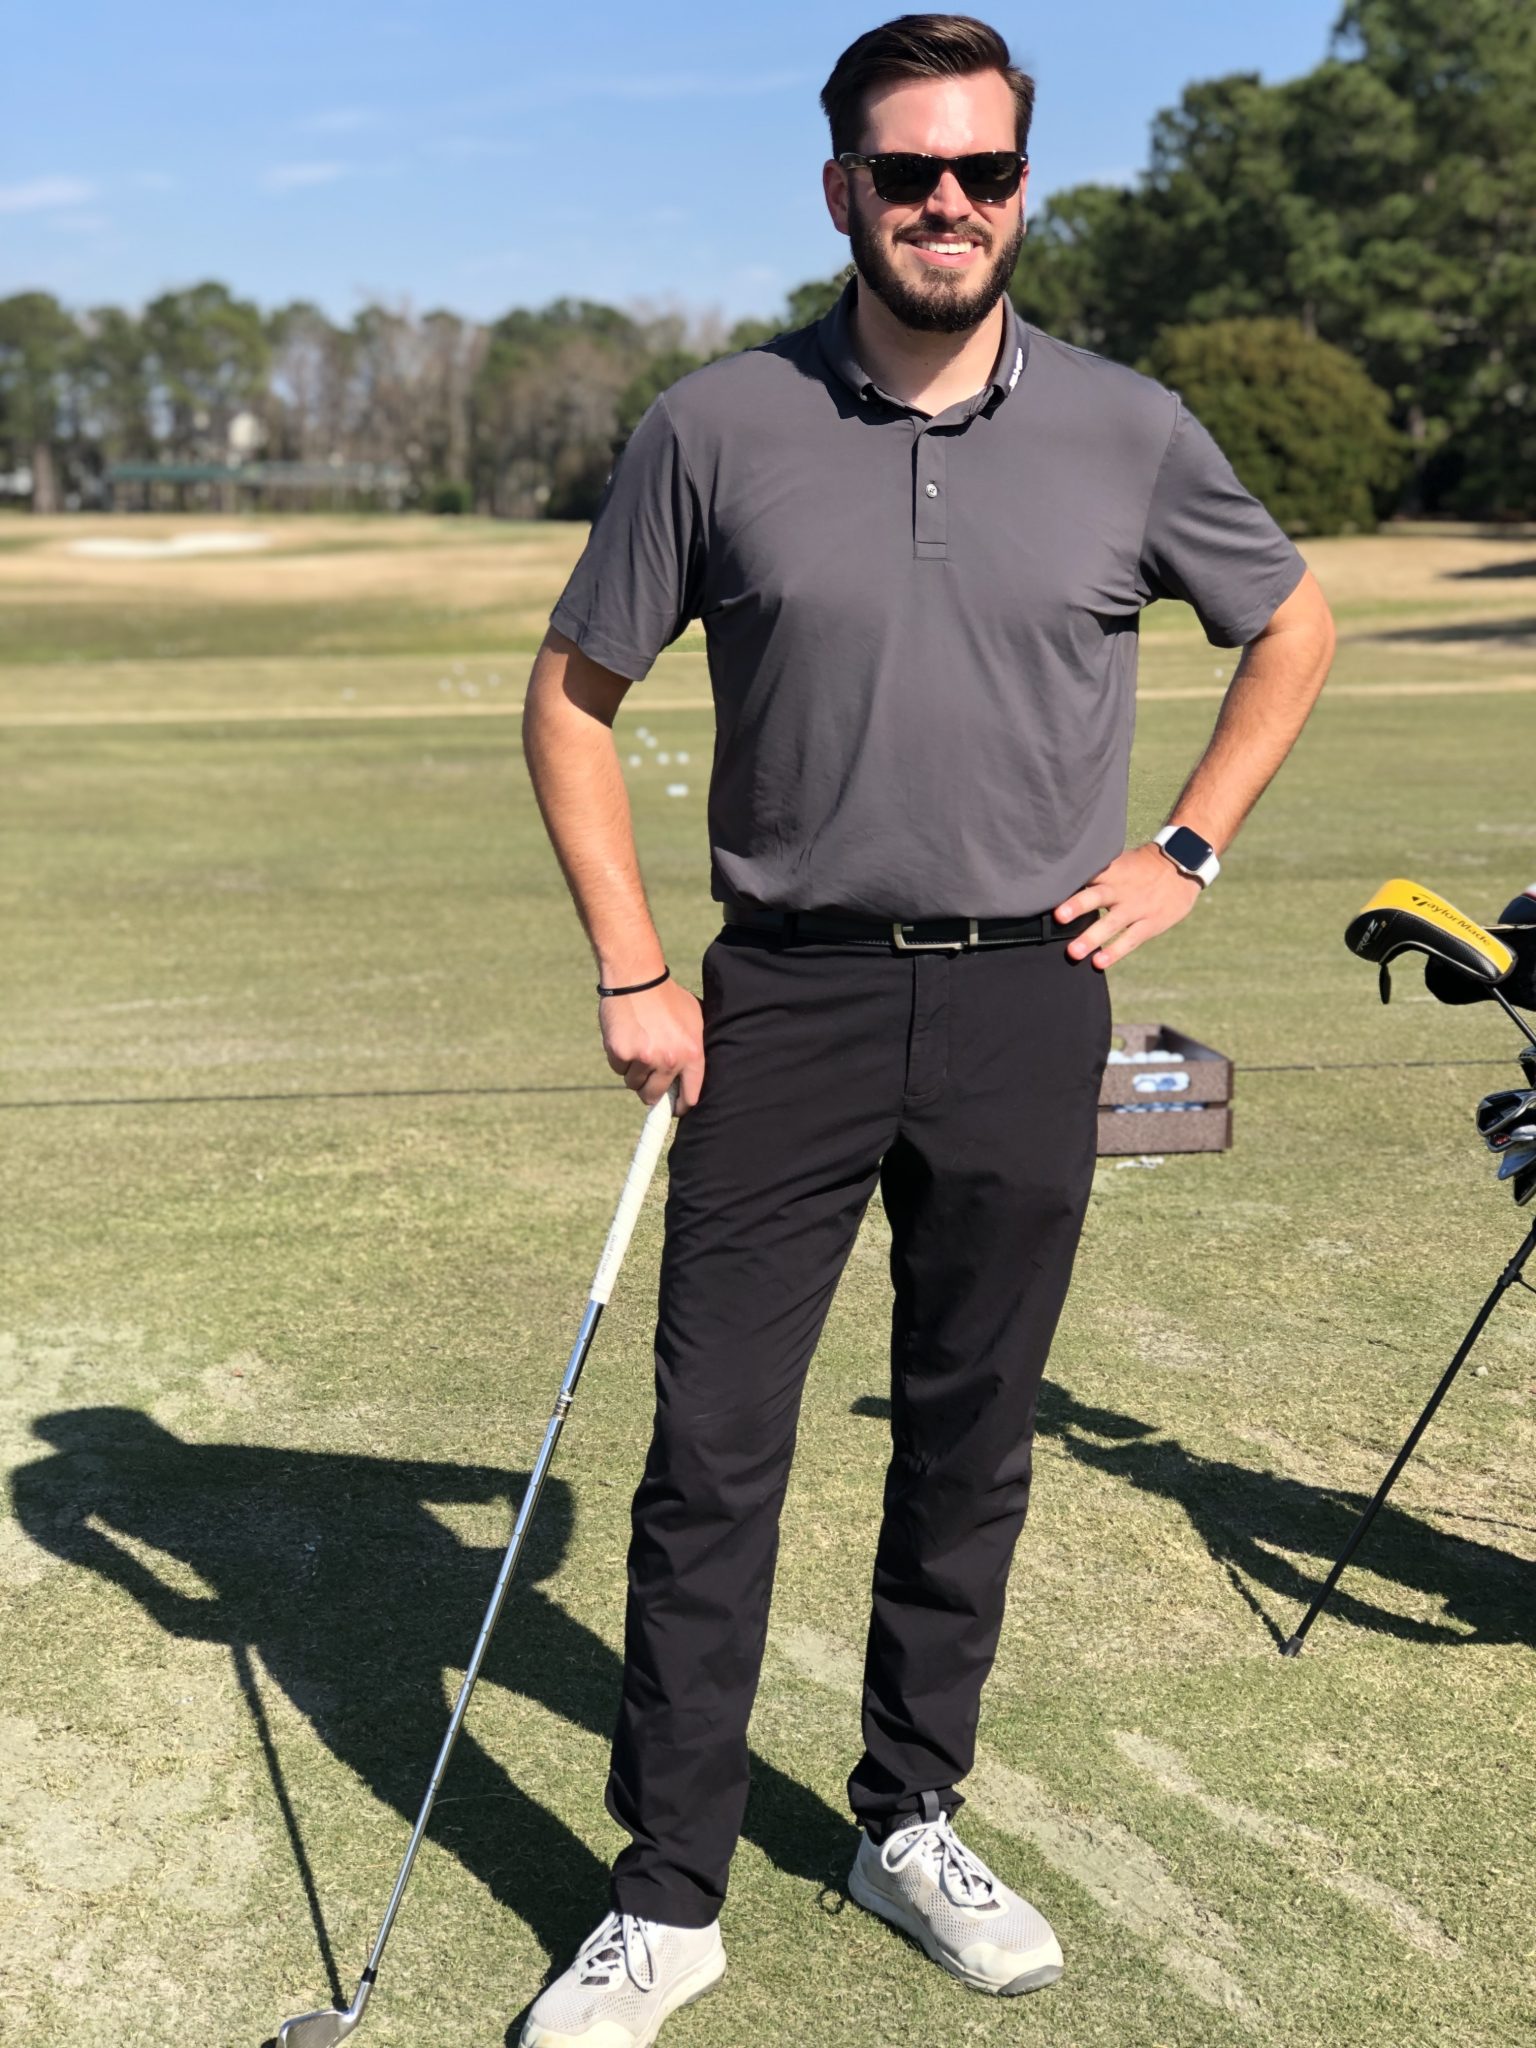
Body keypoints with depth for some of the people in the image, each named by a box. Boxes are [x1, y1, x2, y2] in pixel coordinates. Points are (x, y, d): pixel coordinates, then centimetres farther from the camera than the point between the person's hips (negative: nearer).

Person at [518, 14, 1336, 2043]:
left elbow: (1293, 626, 17)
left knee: (970, 1442, 10)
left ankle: (912, 1820, 29)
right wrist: (631, 973, -1)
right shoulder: (716, 428, -2)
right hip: (786, 1000, -1)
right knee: (711, 1455, -2)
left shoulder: (1127, 430, 2)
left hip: (1026, 998, 2)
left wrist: (1186, 850, 7)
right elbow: (576, 692, 6)